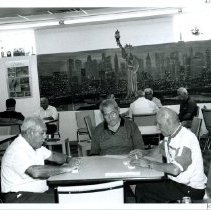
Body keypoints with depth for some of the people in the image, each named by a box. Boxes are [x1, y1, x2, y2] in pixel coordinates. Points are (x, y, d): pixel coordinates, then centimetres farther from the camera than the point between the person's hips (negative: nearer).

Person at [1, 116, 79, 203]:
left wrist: (68, 159, -1)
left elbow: (53, 155, 20)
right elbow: (36, 172, -33)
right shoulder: (17, 150, -21)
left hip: (41, 191, 9)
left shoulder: (35, 145, 10)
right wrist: (65, 168, -27)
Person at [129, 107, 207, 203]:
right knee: (141, 187, -1)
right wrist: (144, 153, 5)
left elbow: (175, 169, -33)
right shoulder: (169, 135, 5)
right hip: (176, 182, 8)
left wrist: (149, 164, -24)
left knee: (142, 189, -13)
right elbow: (160, 149, 25)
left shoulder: (186, 138, -24)